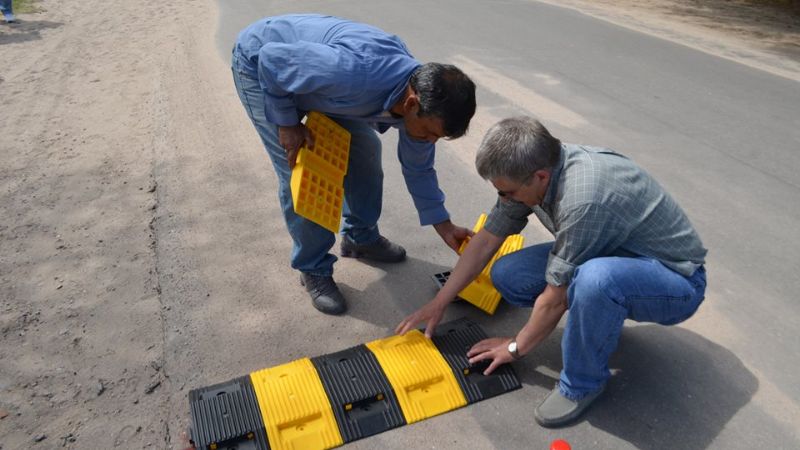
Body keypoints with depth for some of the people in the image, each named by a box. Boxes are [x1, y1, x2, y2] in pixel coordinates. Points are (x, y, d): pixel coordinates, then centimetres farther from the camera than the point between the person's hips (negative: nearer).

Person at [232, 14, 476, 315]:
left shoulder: (421, 97, -17)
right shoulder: (355, 74, -43)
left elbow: (418, 168, 0)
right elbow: (271, 59, -29)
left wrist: (444, 226, 2)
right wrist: (287, 124, -21)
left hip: (311, 64, 7)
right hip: (261, 62, -6)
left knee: (364, 148, 4)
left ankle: (360, 237, 26)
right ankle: (313, 268, 7)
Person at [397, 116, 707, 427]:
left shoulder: (583, 200, -36)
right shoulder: (532, 168, -11)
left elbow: (556, 298, -24)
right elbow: (485, 241, -1)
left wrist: (515, 347, -7)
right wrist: (438, 303, 2)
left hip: (676, 278, -7)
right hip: (609, 257, 7)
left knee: (595, 278, -41)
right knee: (506, 275, -9)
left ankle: (582, 383, -14)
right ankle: (600, 317, 10)